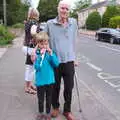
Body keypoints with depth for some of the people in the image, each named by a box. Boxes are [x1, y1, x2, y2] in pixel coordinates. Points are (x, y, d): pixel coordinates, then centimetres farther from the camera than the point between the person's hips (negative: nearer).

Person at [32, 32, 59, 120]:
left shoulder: (50, 52, -4)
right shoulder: (36, 53, -9)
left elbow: (56, 64, -13)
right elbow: (37, 67, -18)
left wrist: (51, 54, -23)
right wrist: (40, 56, -28)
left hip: (50, 80, 1)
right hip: (40, 81, -1)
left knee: (49, 98, 16)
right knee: (40, 99, 15)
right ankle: (41, 113, 36)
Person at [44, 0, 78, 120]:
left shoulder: (73, 22, 2)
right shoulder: (50, 23, -4)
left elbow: (74, 41, 7)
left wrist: (73, 57, 10)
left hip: (69, 61, 1)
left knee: (69, 88, 9)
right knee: (55, 87, 14)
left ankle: (67, 110, 29)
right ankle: (55, 107, 37)